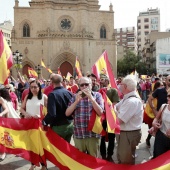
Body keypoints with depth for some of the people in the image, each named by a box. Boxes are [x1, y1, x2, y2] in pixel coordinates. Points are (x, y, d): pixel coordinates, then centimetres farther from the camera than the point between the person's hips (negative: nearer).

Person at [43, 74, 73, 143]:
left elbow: (51, 114, -26)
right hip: (70, 126, 5)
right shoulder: (69, 93, -2)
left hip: (58, 127, -5)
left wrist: (44, 122, -9)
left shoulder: (52, 94, -19)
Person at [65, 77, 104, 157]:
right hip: (78, 135, 2)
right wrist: (77, 101, -14)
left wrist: (91, 98, -18)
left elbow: (100, 112, -11)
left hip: (93, 134, -2)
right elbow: (67, 113, -3)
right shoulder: (75, 97, 5)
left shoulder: (97, 95, 0)